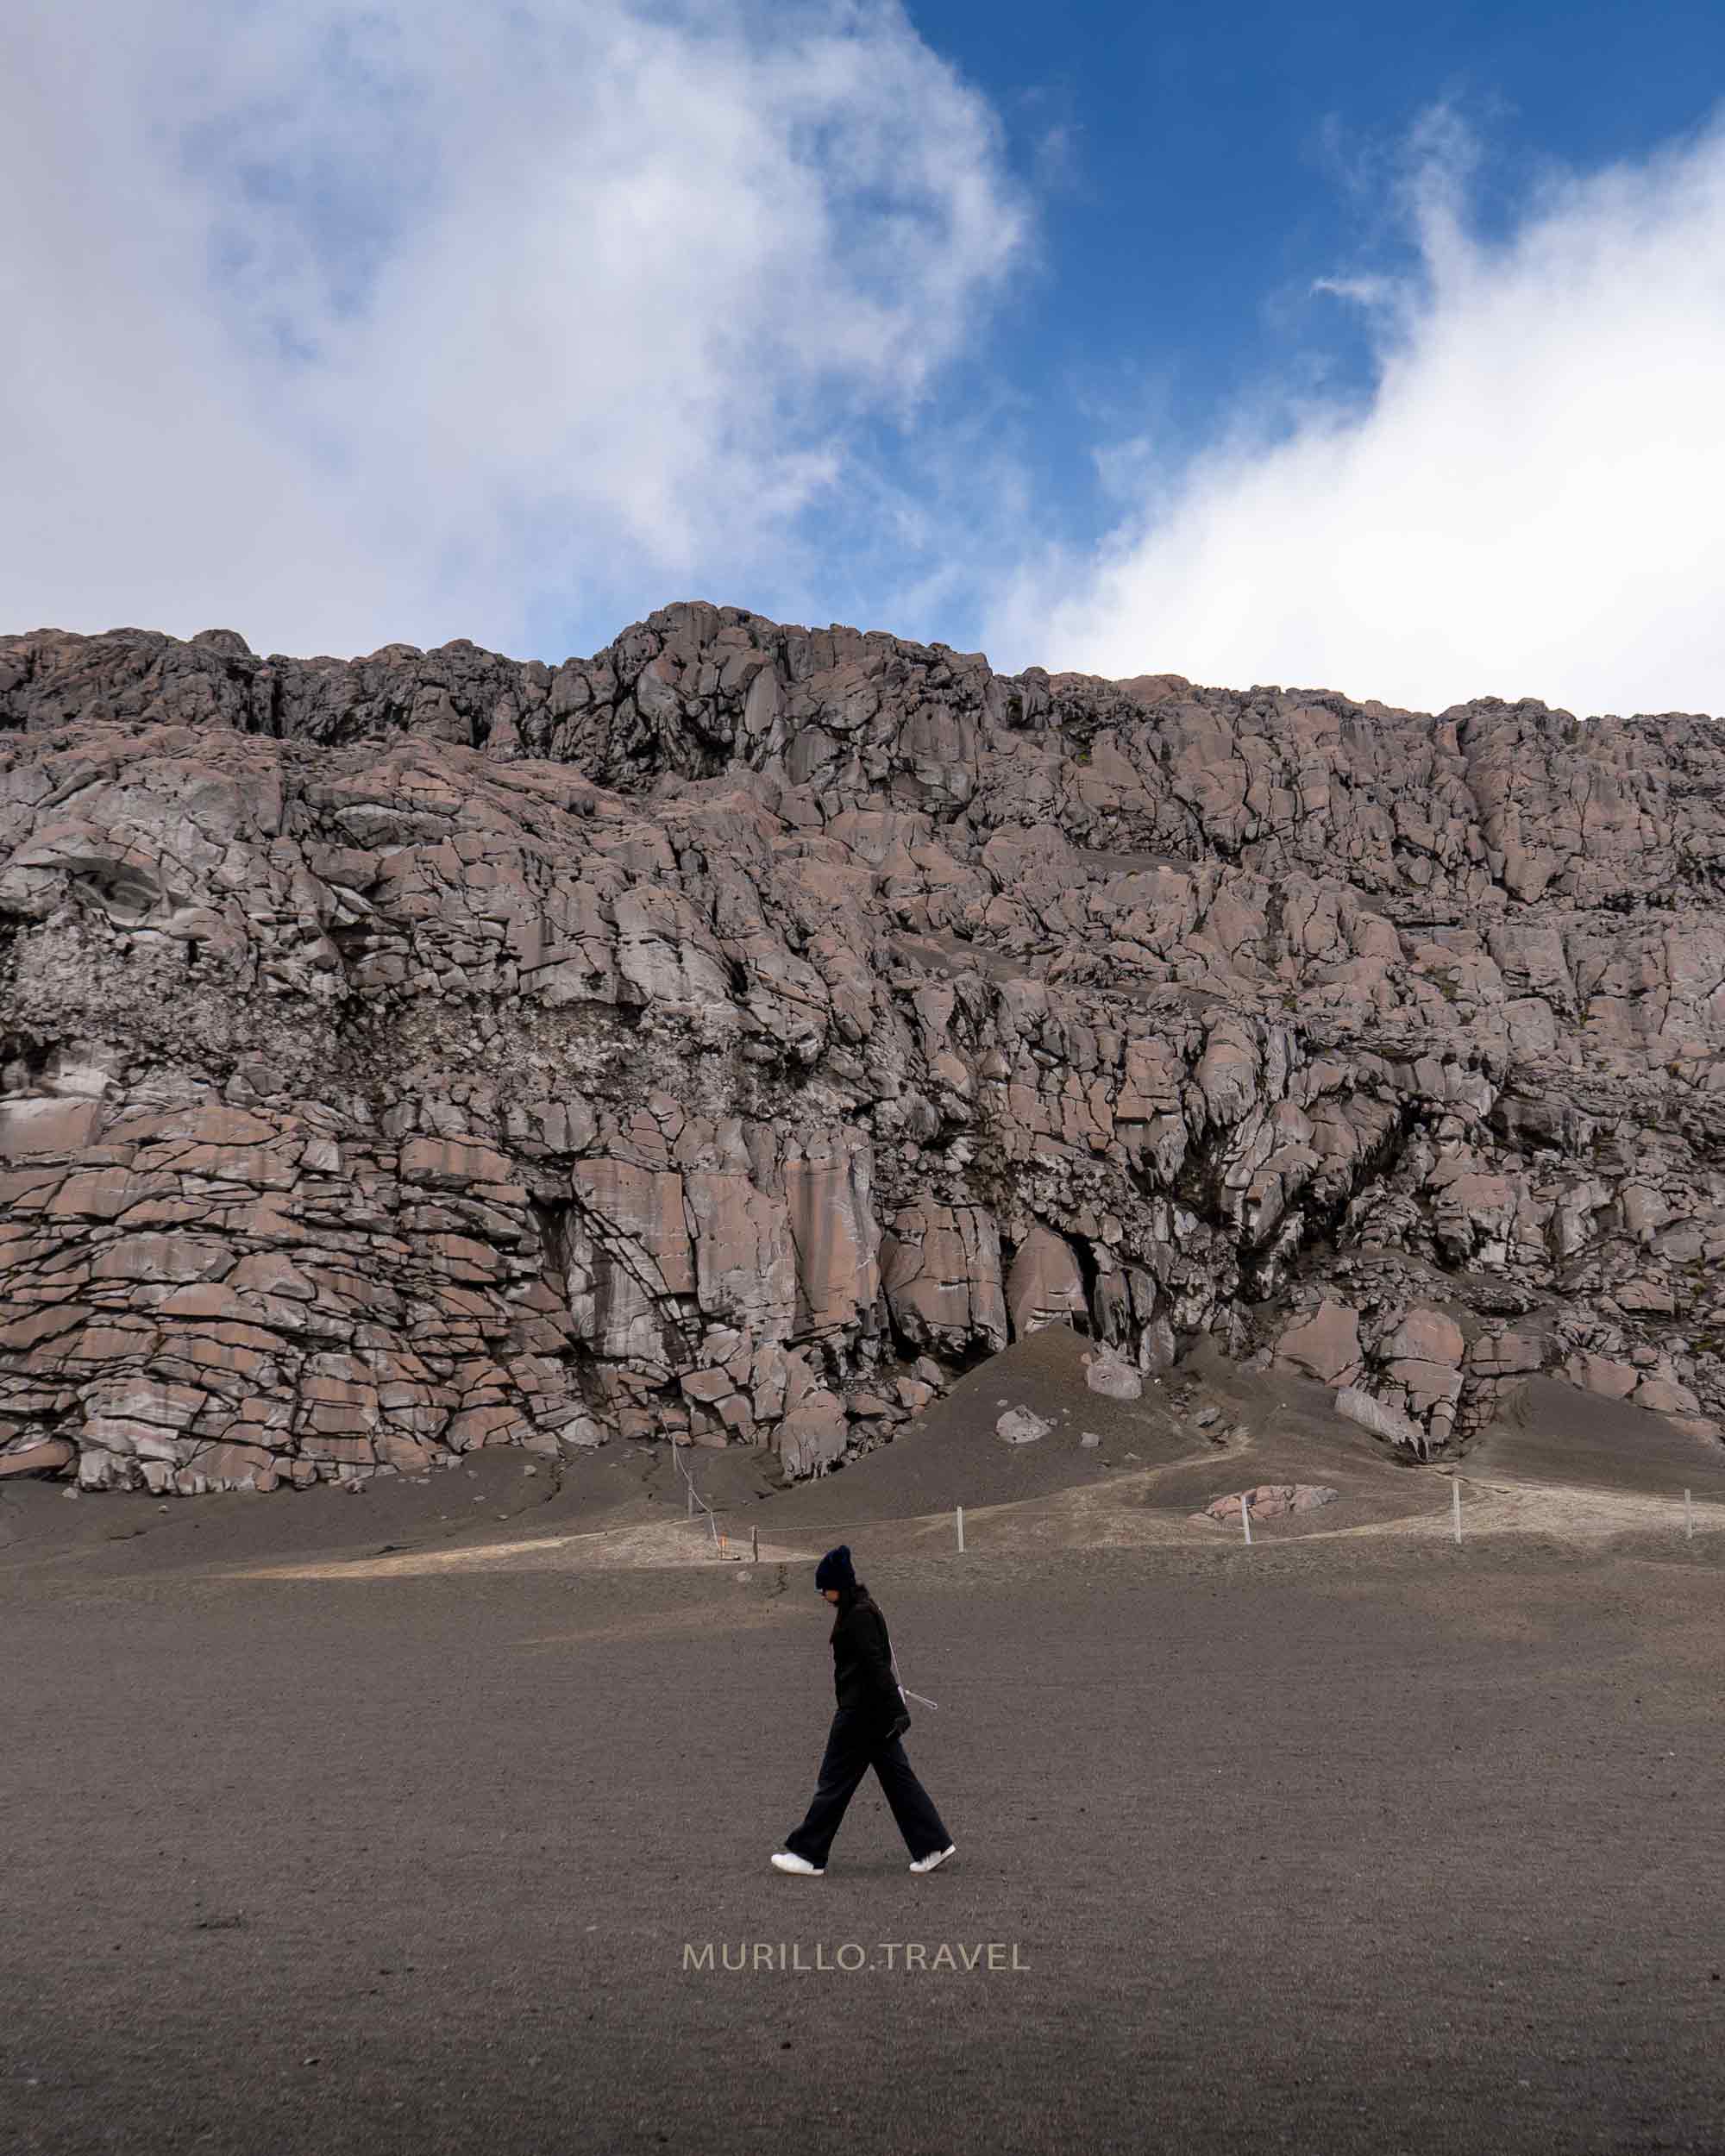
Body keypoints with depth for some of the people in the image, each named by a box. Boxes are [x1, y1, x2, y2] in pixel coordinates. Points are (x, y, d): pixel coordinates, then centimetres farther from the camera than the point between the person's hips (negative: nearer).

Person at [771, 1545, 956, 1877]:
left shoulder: (858, 1616, -19)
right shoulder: (864, 1609, 12)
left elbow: (876, 1665, -24)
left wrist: (897, 1710, -27)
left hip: (861, 1712, -10)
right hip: (876, 1712, 10)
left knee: (834, 1782, 0)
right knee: (897, 1777, 11)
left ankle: (808, 1855, 9)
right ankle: (934, 1846, 12)